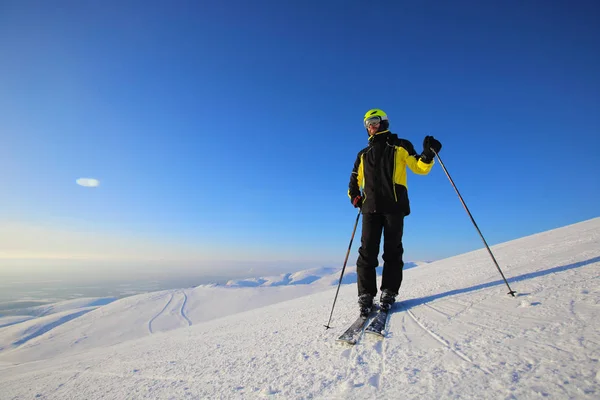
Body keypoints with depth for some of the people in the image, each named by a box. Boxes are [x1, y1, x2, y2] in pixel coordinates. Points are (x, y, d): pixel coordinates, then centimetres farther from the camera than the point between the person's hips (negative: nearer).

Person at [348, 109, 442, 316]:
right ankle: (366, 296, -3)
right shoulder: (363, 154, 24)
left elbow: (420, 168, 8)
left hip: (394, 206, -2)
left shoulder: (400, 146, 14)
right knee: (368, 251, -6)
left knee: (392, 250, -2)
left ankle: (388, 293, 5)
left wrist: (428, 154, -12)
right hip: (371, 207, 2)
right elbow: (354, 180, 29)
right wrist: (355, 196, 11)